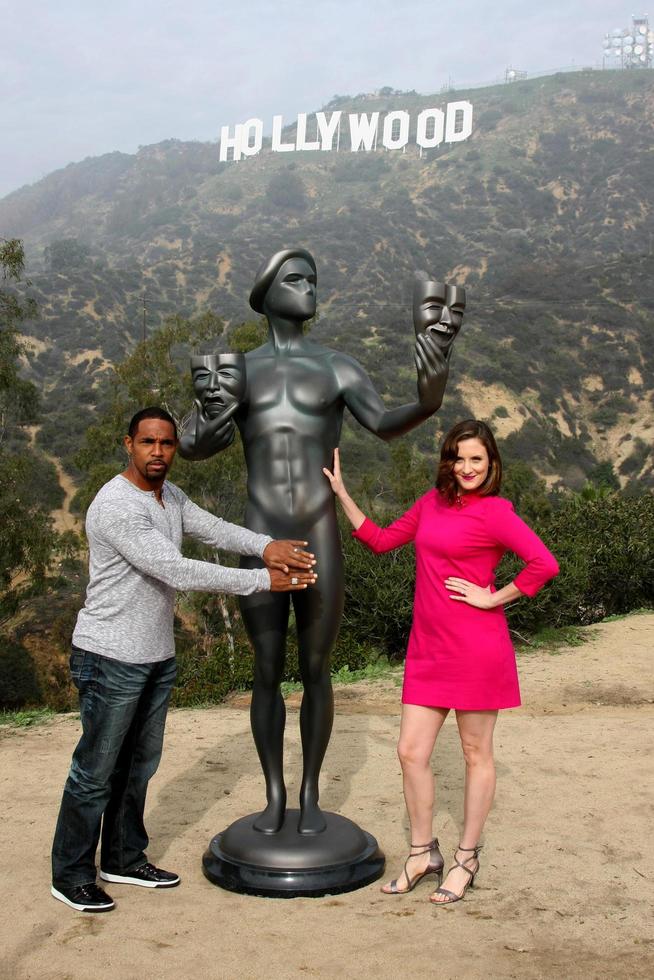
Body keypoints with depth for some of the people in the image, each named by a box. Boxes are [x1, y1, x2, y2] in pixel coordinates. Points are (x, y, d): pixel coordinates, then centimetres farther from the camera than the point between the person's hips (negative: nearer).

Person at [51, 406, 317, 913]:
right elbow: (178, 571, -29)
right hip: (111, 658, -9)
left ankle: (124, 859, 33)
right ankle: (71, 875, 19)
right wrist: (265, 580, -26)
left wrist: (267, 546, -23)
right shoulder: (116, 506, -24)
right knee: (96, 771, 3)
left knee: (140, 764, 18)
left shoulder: (170, 495, 7)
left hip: (157, 656, 9)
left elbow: (215, 529, -2)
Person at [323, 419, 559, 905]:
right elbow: (381, 540, 19)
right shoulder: (432, 502, 11)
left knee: (476, 754, 9)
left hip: (476, 647, -6)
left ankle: (467, 859, 24)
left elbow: (544, 563, -20)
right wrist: (341, 493, 16)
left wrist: (493, 598, -14)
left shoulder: (495, 511, -9)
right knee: (411, 752, 7)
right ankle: (423, 853, 25)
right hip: (428, 647, 7)